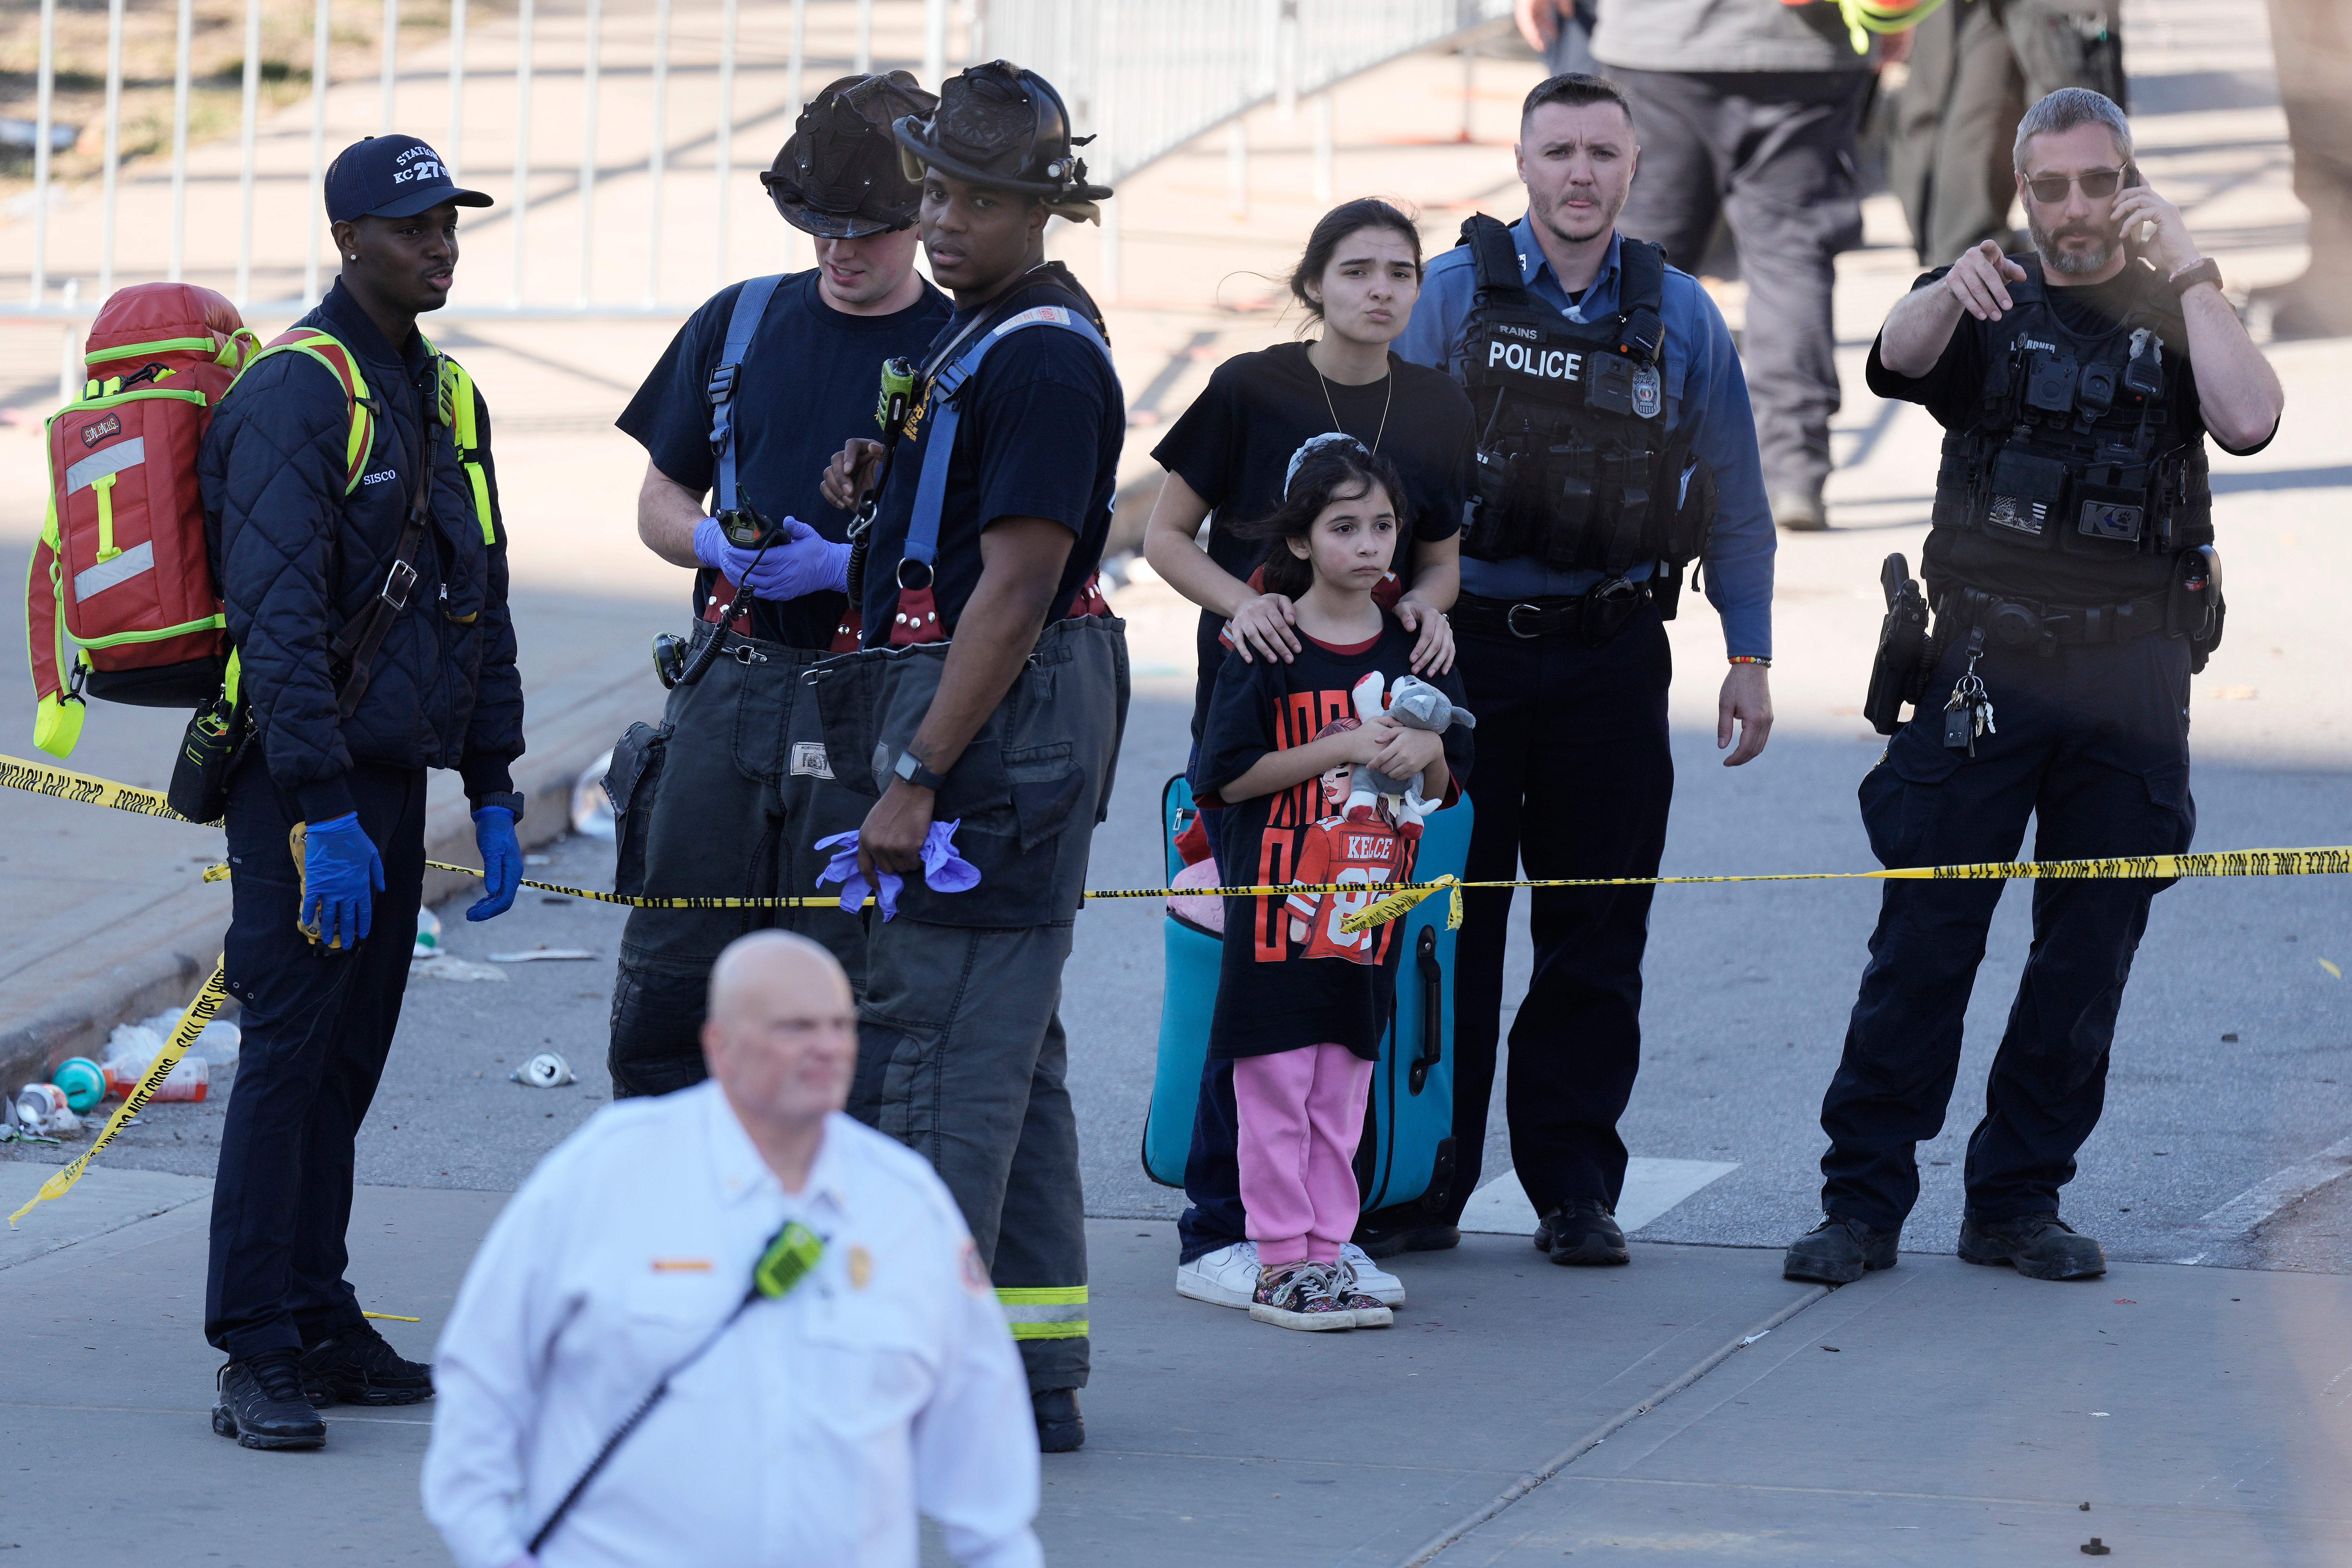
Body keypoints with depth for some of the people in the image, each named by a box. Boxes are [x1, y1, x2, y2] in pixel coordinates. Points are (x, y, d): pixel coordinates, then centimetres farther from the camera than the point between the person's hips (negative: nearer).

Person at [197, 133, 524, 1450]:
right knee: (291, 1053, -9)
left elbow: (482, 605, 21)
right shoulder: (295, 392, -12)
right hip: (305, 786, -8)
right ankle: (258, 1356, -9)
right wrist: (323, 816, -23)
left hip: (394, 776, 8)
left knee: (350, 1058, 10)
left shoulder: (449, 398, 15)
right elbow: (280, 618, -19)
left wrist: (495, 795, 15)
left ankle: (319, 1326, 15)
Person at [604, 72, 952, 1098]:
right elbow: (660, 501, 18)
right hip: (729, 673, 3)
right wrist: (717, 543, -5)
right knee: (664, 990, 3)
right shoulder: (741, 323, 11)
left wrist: (846, 567, -16)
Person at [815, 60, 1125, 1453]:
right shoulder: (981, 331, 15)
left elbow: (1017, 588, -21)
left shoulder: (1043, 358, -17)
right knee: (1006, 1051, 13)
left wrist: (920, 778, -22)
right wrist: (885, 476, 11)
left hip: (998, 718, -11)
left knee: (931, 1047, -8)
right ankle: (1039, 1375, 19)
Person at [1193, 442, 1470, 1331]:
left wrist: (1428, 752, -8)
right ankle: (1278, 1266, 2)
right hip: (1278, 898, -5)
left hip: (1369, 910, 5)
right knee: (1277, 1087, -3)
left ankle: (1327, 1253, 14)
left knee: (1343, 1090, 8)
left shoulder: (1410, 649, 9)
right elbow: (1231, 777, -11)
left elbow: (1447, 786, 15)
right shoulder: (1270, 649, -6)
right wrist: (1342, 749, -16)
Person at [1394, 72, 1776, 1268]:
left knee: (1596, 941, 4)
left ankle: (1576, 1190, 12)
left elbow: (1734, 501, 12)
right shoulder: (1448, 299, 1)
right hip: (1464, 647, -1)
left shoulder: (1681, 319, 7)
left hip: (1611, 661, 1)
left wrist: (1750, 653, 7)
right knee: (1447, 927, 1)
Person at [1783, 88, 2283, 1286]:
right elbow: (1895, 362, -17)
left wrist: (2190, 274, -16)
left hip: (2131, 683, 2)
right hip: (1985, 669, -2)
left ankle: (2019, 1201, 16)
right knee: (1924, 943, -5)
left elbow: (2249, 422, -12)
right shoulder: (1987, 311, 6)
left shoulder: (2175, 319, 8)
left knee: (2087, 956, 6)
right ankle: (1863, 1203, -2)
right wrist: (1948, 291, -38)